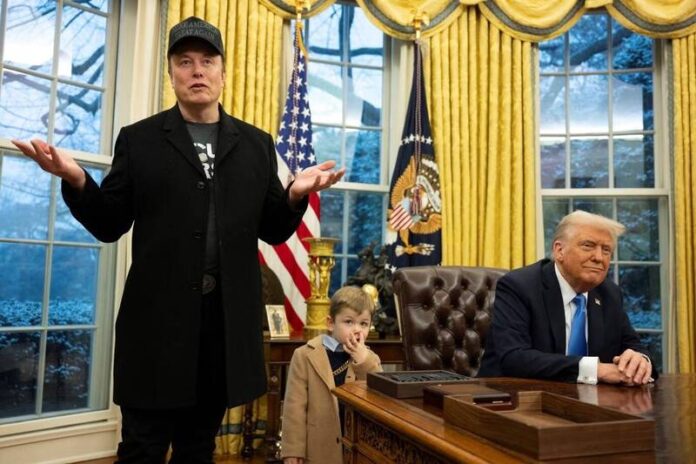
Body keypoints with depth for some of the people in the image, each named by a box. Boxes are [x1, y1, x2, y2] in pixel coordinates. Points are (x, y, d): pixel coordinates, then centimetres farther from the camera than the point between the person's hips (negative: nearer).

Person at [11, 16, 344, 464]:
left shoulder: (256, 144, 9)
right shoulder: (139, 139, 5)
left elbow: (273, 231, 8)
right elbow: (109, 225, 2)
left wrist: (295, 195, -12)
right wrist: (76, 180, -16)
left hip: (228, 317, 2)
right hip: (159, 315, -2)